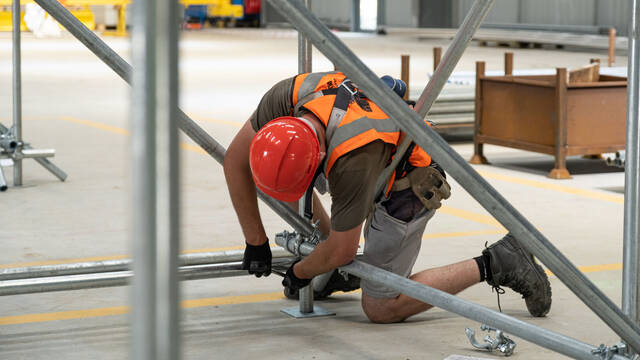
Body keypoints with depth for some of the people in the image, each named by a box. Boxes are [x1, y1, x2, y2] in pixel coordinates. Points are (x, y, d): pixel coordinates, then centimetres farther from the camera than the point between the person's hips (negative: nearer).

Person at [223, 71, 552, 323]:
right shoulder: (288, 96, -28)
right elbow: (234, 159, -13)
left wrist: (300, 273, -7)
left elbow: (341, 252, -27)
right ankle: (336, 271, 17)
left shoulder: (353, 162, -43)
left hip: (407, 186, -7)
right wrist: (255, 243, -10)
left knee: (380, 309, -3)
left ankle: (491, 265, -1)